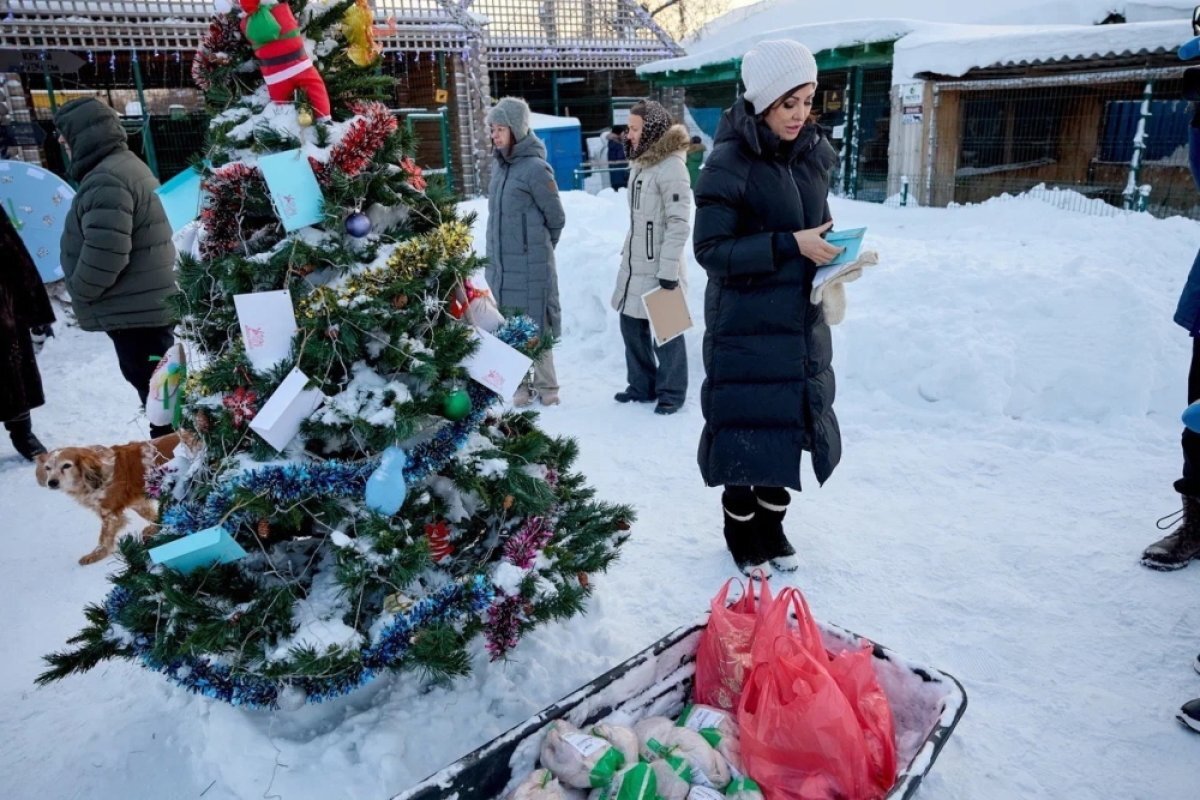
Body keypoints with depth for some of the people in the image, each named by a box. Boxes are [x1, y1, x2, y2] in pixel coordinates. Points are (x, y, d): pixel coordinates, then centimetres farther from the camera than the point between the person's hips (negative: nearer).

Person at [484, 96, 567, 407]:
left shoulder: (535, 168, -11)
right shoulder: (500, 166, 10)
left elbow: (556, 218, -5)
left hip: (530, 265, -7)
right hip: (501, 264, 7)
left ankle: (546, 386, 14)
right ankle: (523, 384, 22)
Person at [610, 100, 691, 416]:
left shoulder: (671, 166, -14)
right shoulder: (641, 163, 13)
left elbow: (679, 223, -19)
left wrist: (669, 271, -21)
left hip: (658, 267, -9)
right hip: (634, 264, 9)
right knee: (632, 325, 14)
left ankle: (672, 392, 16)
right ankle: (642, 385, 28)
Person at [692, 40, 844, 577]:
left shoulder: (813, 153, 5)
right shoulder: (729, 162, -14)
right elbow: (710, 249, -18)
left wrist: (833, 251, -5)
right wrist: (790, 245, -24)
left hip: (800, 321, 6)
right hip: (745, 326, -6)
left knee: (789, 423, 14)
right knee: (746, 427, 4)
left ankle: (771, 524, 33)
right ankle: (740, 531, 26)